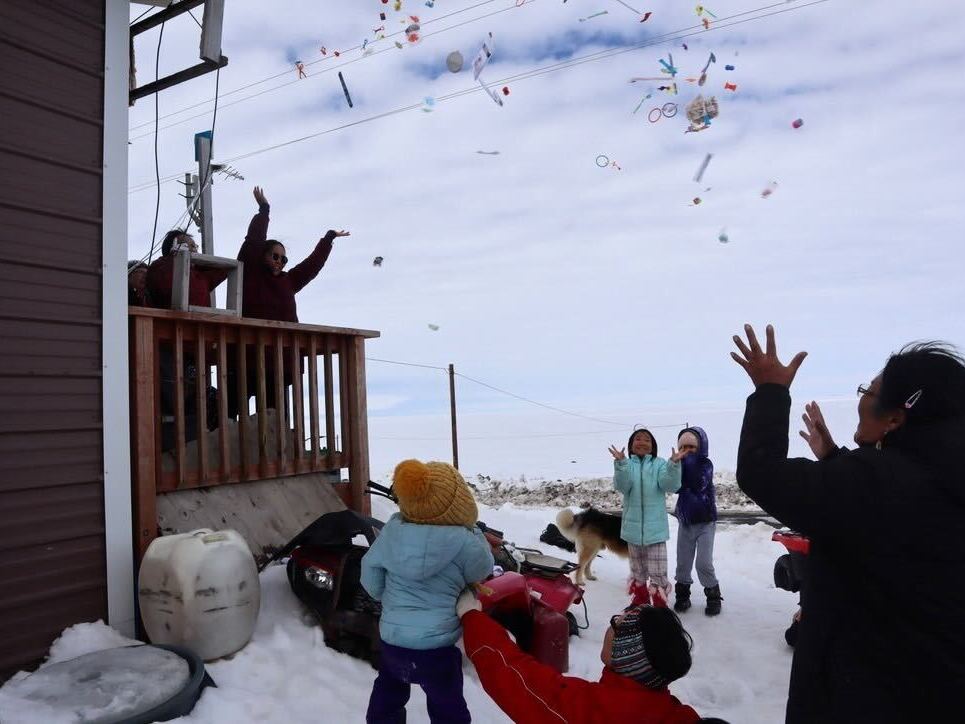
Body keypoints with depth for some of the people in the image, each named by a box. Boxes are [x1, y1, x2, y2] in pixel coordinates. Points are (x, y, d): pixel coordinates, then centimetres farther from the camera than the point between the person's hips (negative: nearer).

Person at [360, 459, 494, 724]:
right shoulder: (461, 541, -18)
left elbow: (370, 575, 5)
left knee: (386, 701, 27)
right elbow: (482, 570, 1)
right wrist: (473, 530, 9)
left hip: (391, 638, 4)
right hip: (435, 645, -4)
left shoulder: (392, 529, -6)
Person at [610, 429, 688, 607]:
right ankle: (638, 606, 33)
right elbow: (622, 486, -16)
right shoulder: (626, 465, 2)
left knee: (658, 574, -7)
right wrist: (620, 463, -32)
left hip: (655, 527, -2)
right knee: (637, 573, 18)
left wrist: (674, 465, -31)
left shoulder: (660, 464, 0)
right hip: (633, 527, 2)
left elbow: (670, 486, -15)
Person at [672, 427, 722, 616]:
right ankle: (682, 595, 23)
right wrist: (678, 463, -21)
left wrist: (689, 460, -25)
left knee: (704, 563, -4)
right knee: (683, 563, 8)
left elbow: (698, 484, -27)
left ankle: (713, 597, 13)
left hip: (705, 521, -3)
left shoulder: (706, 464, -10)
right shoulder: (681, 464, 0)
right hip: (685, 521, 3)